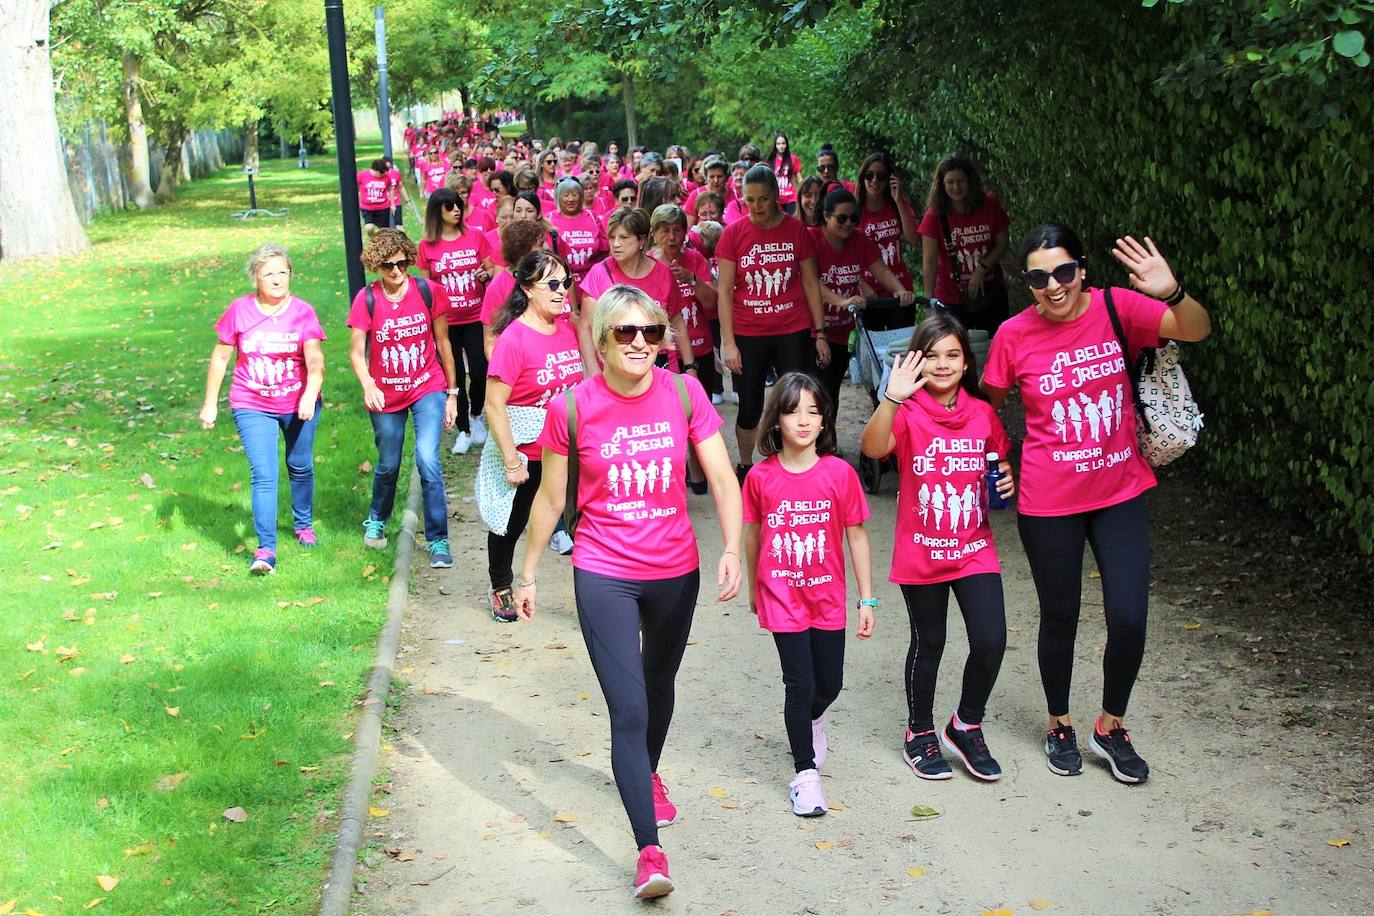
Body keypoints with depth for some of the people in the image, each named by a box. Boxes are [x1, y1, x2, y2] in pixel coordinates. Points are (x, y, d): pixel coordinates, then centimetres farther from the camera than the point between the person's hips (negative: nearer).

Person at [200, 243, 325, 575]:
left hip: (298, 405, 1)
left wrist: (310, 395, -36)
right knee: (264, 474, -12)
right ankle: (266, 550, -14)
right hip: (253, 407, -1)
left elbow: (315, 360, -19)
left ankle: (303, 524, 41)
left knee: (301, 467, 16)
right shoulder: (240, 310, -6)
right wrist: (210, 403, 4)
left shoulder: (303, 312, -8)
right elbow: (220, 358, 3)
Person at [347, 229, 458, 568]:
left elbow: (442, 342, 0)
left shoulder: (428, 291, -9)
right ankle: (376, 521, 46)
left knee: (427, 459, -18)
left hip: (428, 388, -1)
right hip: (385, 396, 1)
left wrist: (452, 392, 3)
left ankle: (438, 540, -8)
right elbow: (356, 352, -11)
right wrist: (368, 385, -30)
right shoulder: (366, 299, -10)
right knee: (388, 466, 16)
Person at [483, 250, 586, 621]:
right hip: (527, 456, -4)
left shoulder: (568, 331, 0)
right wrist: (511, 461, -18)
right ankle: (500, 588, 41)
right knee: (511, 524, 17)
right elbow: (494, 404, -18)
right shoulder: (513, 339, -19)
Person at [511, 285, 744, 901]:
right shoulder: (572, 406, -12)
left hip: (675, 573, 3)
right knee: (628, 709, -10)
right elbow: (550, 498, -2)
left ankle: (648, 772, 54)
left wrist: (732, 548, -23)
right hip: (603, 577, -3)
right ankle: (650, 850, -5)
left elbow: (722, 478, -8)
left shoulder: (684, 394, -9)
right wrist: (528, 574, 5)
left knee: (659, 686, 24)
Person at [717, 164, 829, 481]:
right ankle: (745, 468, 28)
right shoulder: (733, 233, -3)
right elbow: (724, 290, -3)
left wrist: (820, 334, 2)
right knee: (750, 408, 9)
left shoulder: (796, 229, 0)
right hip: (748, 335, 0)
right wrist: (728, 343, -8)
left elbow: (810, 282, 5)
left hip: (793, 332, 0)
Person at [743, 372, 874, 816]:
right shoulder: (761, 476, -8)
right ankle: (805, 774, 12)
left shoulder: (840, 473, -9)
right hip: (782, 598, -1)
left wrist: (867, 599, -2)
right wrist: (755, 590, 15)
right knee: (800, 684, -3)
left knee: (829, 684, 12)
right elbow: (753, 536, 6)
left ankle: (811, 719, 47)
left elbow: (856, 536, -3)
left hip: (827, 598, 2)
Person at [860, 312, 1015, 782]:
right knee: (928, 644, 10)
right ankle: (920, 734, 30)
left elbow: (999, 465, 18)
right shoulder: (908, 412, -11)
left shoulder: (983, 413, 2)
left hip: (974, 549, 3)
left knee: (991, 641, -6)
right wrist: (892, 397, -45)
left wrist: (1007, 481, -4)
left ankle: (966, 727, 18)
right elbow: (873, 448, -31)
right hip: (921, 553, -3)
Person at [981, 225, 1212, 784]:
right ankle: (1059, 726, 35)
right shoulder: (1015, 335, -9)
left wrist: (1171, 294, -39)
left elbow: (1197, 330, -21)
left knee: (1129, 618, -2)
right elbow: (989, 404, 6)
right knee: (1059, 617, 11)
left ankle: (1110, 726, 24)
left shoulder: (1118, 309, -9)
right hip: (1048, 502, -1)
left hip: (1120, 492, 1)